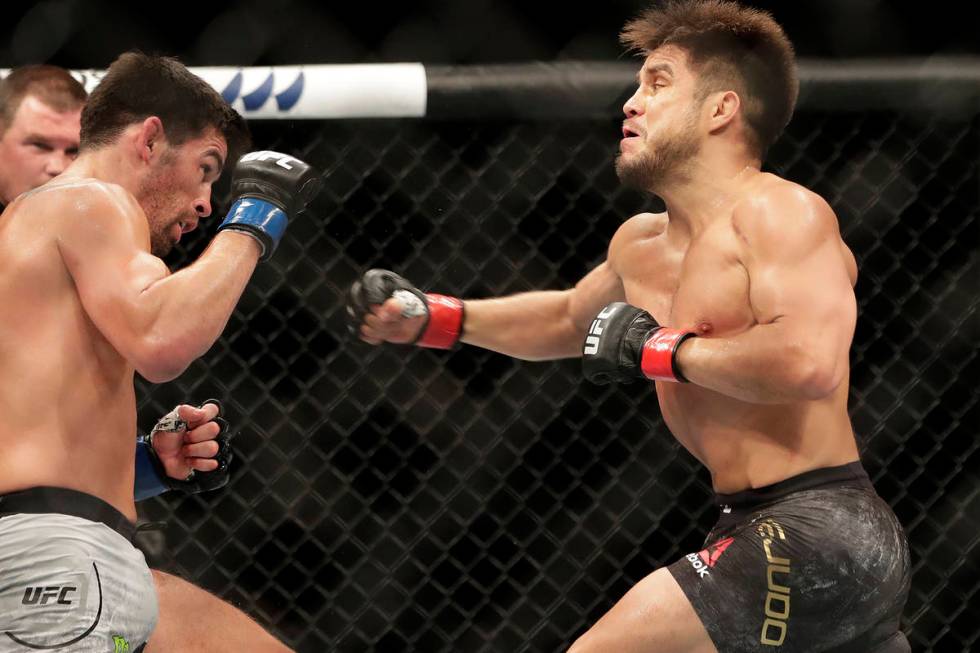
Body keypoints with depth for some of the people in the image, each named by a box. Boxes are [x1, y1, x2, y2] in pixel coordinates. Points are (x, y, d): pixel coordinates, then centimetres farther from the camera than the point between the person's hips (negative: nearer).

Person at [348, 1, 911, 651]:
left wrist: (662, 349, -17)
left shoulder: (779, 213, -13)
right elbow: (568, 317, 37)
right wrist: (433, 318, 23)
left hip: (816, 540, -10)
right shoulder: (642, 245, 15)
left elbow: (807, 361, -30)